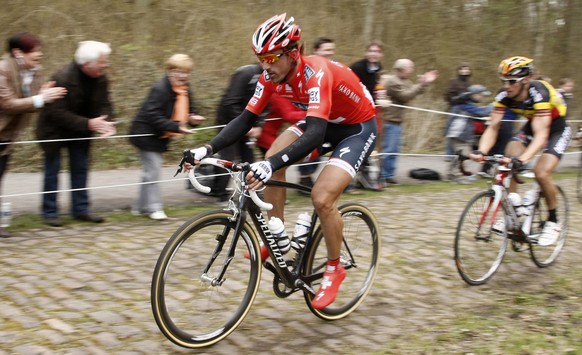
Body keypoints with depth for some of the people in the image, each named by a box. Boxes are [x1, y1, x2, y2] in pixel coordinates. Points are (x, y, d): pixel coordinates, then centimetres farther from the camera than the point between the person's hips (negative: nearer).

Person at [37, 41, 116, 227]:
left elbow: (104, 105, -6)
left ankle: (80, 209, 17)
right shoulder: (62, 79, -29)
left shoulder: (100, 79, -10)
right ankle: (49, 212, 8)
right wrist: (88, 123, -36)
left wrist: (106, 123, -30)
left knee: (80, 169, 8)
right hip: (55, 130, -6)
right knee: (52, 170, 0)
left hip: (80, 130, 6)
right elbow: (57, 113, -30)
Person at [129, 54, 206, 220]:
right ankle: (154, 207, 1)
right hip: (146, 134, -9)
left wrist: (193, 118, -13)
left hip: (160, 136, 9)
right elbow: (153, 116, -29)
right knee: (153, 170, -8)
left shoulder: (185, 91, 2)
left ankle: (142, 206, 26)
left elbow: (188, 111, 11)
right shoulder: (160, 89, -24)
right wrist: (176, 127, -34)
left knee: (151, 170, 15)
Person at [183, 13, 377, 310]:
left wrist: (271, 165, -60)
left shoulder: (316, 74, -35)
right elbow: (245, 119, -11)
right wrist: (207, 148, -25)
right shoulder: (271, 77, -13)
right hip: (323, 122, 7)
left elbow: (315, 134, -47)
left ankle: (334, 268, 3)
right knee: (273, 159, -14)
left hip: (357, 127, -7)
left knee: (322, 198, -21)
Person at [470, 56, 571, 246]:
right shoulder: (504, 96, -21)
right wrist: (481, 151, -41)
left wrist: (522, 159, -59)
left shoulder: (540, 94, -36)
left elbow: (541, 134, -44)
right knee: (507, 164, -15)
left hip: (556, 129, -5)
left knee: (541, 173, -22)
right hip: (532, 125, 5)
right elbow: (493, 127, -22)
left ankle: (553, 221, 0)